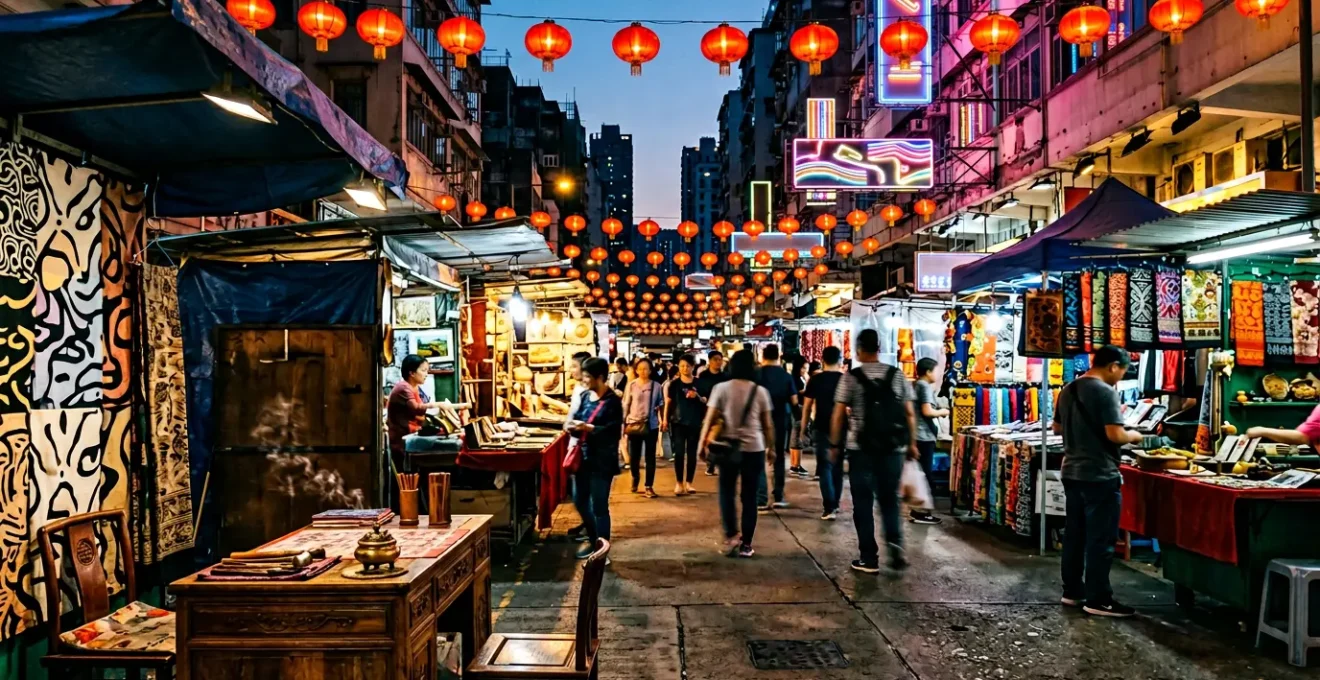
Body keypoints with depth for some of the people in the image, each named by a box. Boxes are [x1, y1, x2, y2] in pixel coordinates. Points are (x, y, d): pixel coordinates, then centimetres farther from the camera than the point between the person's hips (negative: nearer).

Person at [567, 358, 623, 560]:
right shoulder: (585, 396, 9)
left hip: (602, 460, -8)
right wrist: (573, 426, -9)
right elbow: (578, 418, 13)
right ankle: (593, 539, 37)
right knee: (579, 500, 17)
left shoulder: (612, 401, -12)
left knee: (599, 506, 0)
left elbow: (614, 431, -17)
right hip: (583, 456, 8)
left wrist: (588, 428, -24)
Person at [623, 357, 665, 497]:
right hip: (634, 424, 0)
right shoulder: (631, 385, -1)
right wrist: (624, 423, 1)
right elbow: (625, 405, 3)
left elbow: (661, 404, 7)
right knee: (634, 455, 9)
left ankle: (649, 486, 8)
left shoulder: (656, 386, 0)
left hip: (651, 425, 0)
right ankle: (635, 478, 36)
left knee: (650, 456, 2)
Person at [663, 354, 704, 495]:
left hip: (695, 422, 1)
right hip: (678, 422, -1)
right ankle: (679, 483, 5)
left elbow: (706, 401, 7)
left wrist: (697, 396, -13)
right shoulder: (674, 383, 1)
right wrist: (665, 419, -1)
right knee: (679, 453, -5)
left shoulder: (698, 383, 3)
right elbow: (668, 402, 4)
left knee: (692, 453, 5)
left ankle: (688, 483, 15)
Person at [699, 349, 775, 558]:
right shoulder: (760, 391, 0)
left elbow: (709, 420, -5)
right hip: (754, 448, 1)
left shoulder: (721, 388, -3)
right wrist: (770, 447, 16)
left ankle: (731, 535, 0)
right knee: (749, 496, 8)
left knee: (727, 492, 14)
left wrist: (703, 444, 5)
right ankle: (746, 544, 11)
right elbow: (768, 425, 4)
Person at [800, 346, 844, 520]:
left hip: (823, 428, -2)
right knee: (837, 466, 16)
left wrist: (803, 430, 3)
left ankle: (829, 508, -11)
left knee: (825, 467, -1)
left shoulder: (815, 379, -4)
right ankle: (835, 504, 25)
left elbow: (807, 406, -4)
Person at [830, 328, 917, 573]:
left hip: (861, 449, -3)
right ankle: (895, 545, -1)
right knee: (890, 500, 17)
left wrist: (834, 445, 3)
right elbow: (909, 413, 2)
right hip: (893, 448, 3)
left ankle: (869, 559, 9)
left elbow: (838, 415, -7)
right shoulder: (898, 375, 2)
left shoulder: (851, 377, -6)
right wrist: (911, 443, 12)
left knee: (863, 503, 7)